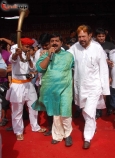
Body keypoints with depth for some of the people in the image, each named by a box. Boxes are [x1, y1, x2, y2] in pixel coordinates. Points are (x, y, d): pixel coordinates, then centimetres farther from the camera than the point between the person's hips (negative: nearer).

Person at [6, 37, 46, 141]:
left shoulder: (29, 57, 10)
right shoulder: (16, 55, -9)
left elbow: (33, 69, 2)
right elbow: (12, 59, -34)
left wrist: (29, 60, -15)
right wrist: (17, 53, -58)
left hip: (28, 84, 6)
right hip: (17, 85, -6)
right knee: (17, 110, 2)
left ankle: (35, 127, 34)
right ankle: (18, 132, 17)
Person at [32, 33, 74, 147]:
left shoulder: (68, 55, 3)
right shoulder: (45, 55, 4)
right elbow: (39, 68, -11)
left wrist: (71, 79, 8)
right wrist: (49, 56, -16)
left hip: (65, 88, -1)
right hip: (51, 88, 2)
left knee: (65, 112, -4)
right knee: (55, 112, 13)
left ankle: (67, 134, 18)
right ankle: (58, 134, 27)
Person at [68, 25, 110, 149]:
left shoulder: (97, 48, -15)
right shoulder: (75, 47, -6)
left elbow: (103, 69, -11)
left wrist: (104, 89, -9)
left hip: (93, 86, -4)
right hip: (80, 85, 4)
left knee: (89, 112, -7)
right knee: (84, 111, 20)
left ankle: (87, 138, 11)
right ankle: (92, 126, 47)